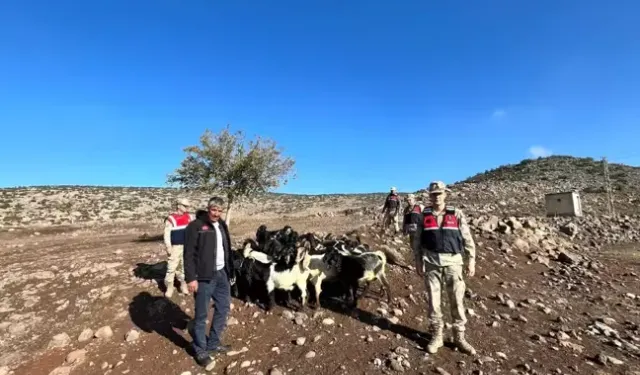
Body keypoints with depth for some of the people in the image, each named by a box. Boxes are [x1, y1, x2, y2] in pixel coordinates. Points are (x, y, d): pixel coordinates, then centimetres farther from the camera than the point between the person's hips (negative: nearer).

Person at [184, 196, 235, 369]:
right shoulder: (196, 226, -12)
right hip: (204, 277, -7)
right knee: (201, 315, 5)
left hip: (221, 274, 8)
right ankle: (201, 351, 24)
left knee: (223, 308, 16)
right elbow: (189, 254, -15)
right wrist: (191, 278, -19)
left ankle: (213, 344, 34)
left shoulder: (222, 225, 10)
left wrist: (230, 271, 14)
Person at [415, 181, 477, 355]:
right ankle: (436, 336, 22)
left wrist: (471, 260, -3)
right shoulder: (424, 215, 3)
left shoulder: (456, 214, 0)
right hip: (431, 262, 1)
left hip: (452, 262, 0)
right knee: (433, 301, 7)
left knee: (457, 300, 6)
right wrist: (418, 261, 2)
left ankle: (459, 337, 23)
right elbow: (418, 240, 6)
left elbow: (467, 238, 1)